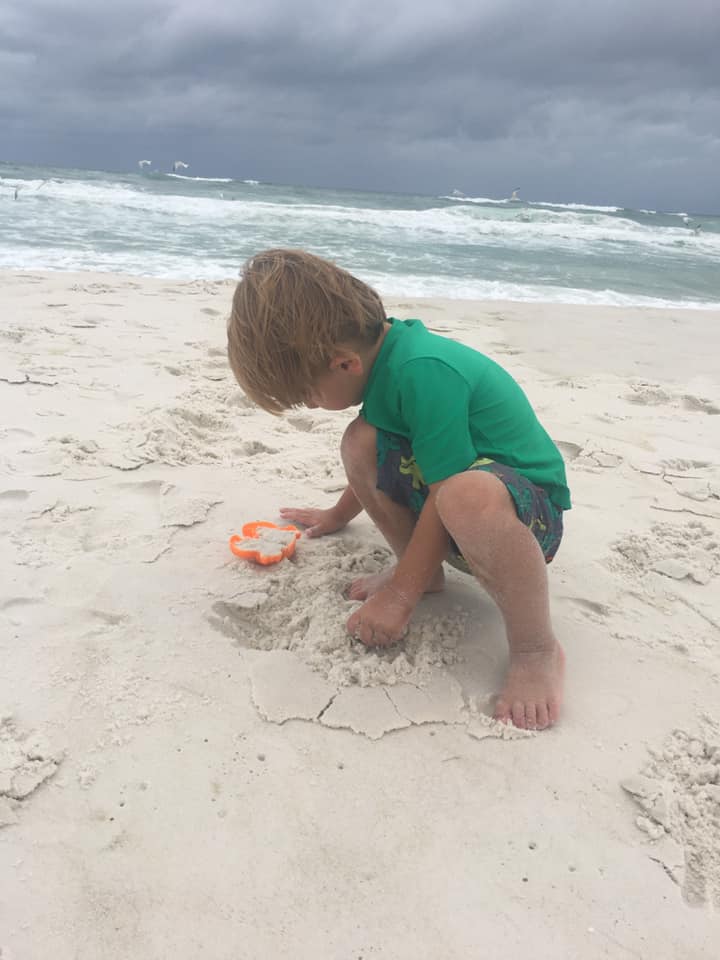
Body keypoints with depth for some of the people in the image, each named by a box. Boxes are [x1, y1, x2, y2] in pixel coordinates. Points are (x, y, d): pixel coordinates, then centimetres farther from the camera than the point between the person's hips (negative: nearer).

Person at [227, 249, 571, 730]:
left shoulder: (425, 370, -28)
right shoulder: (381, 350, 2)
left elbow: (447, 494, -26)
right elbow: (379, 460, 20)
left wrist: (400, 595, -17)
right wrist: (339, 515, 33)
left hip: (529, 512, -8)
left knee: (471, 496, -42)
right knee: (361, 441, -9)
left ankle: (537, 649, -19)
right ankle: (421, 569, 7)